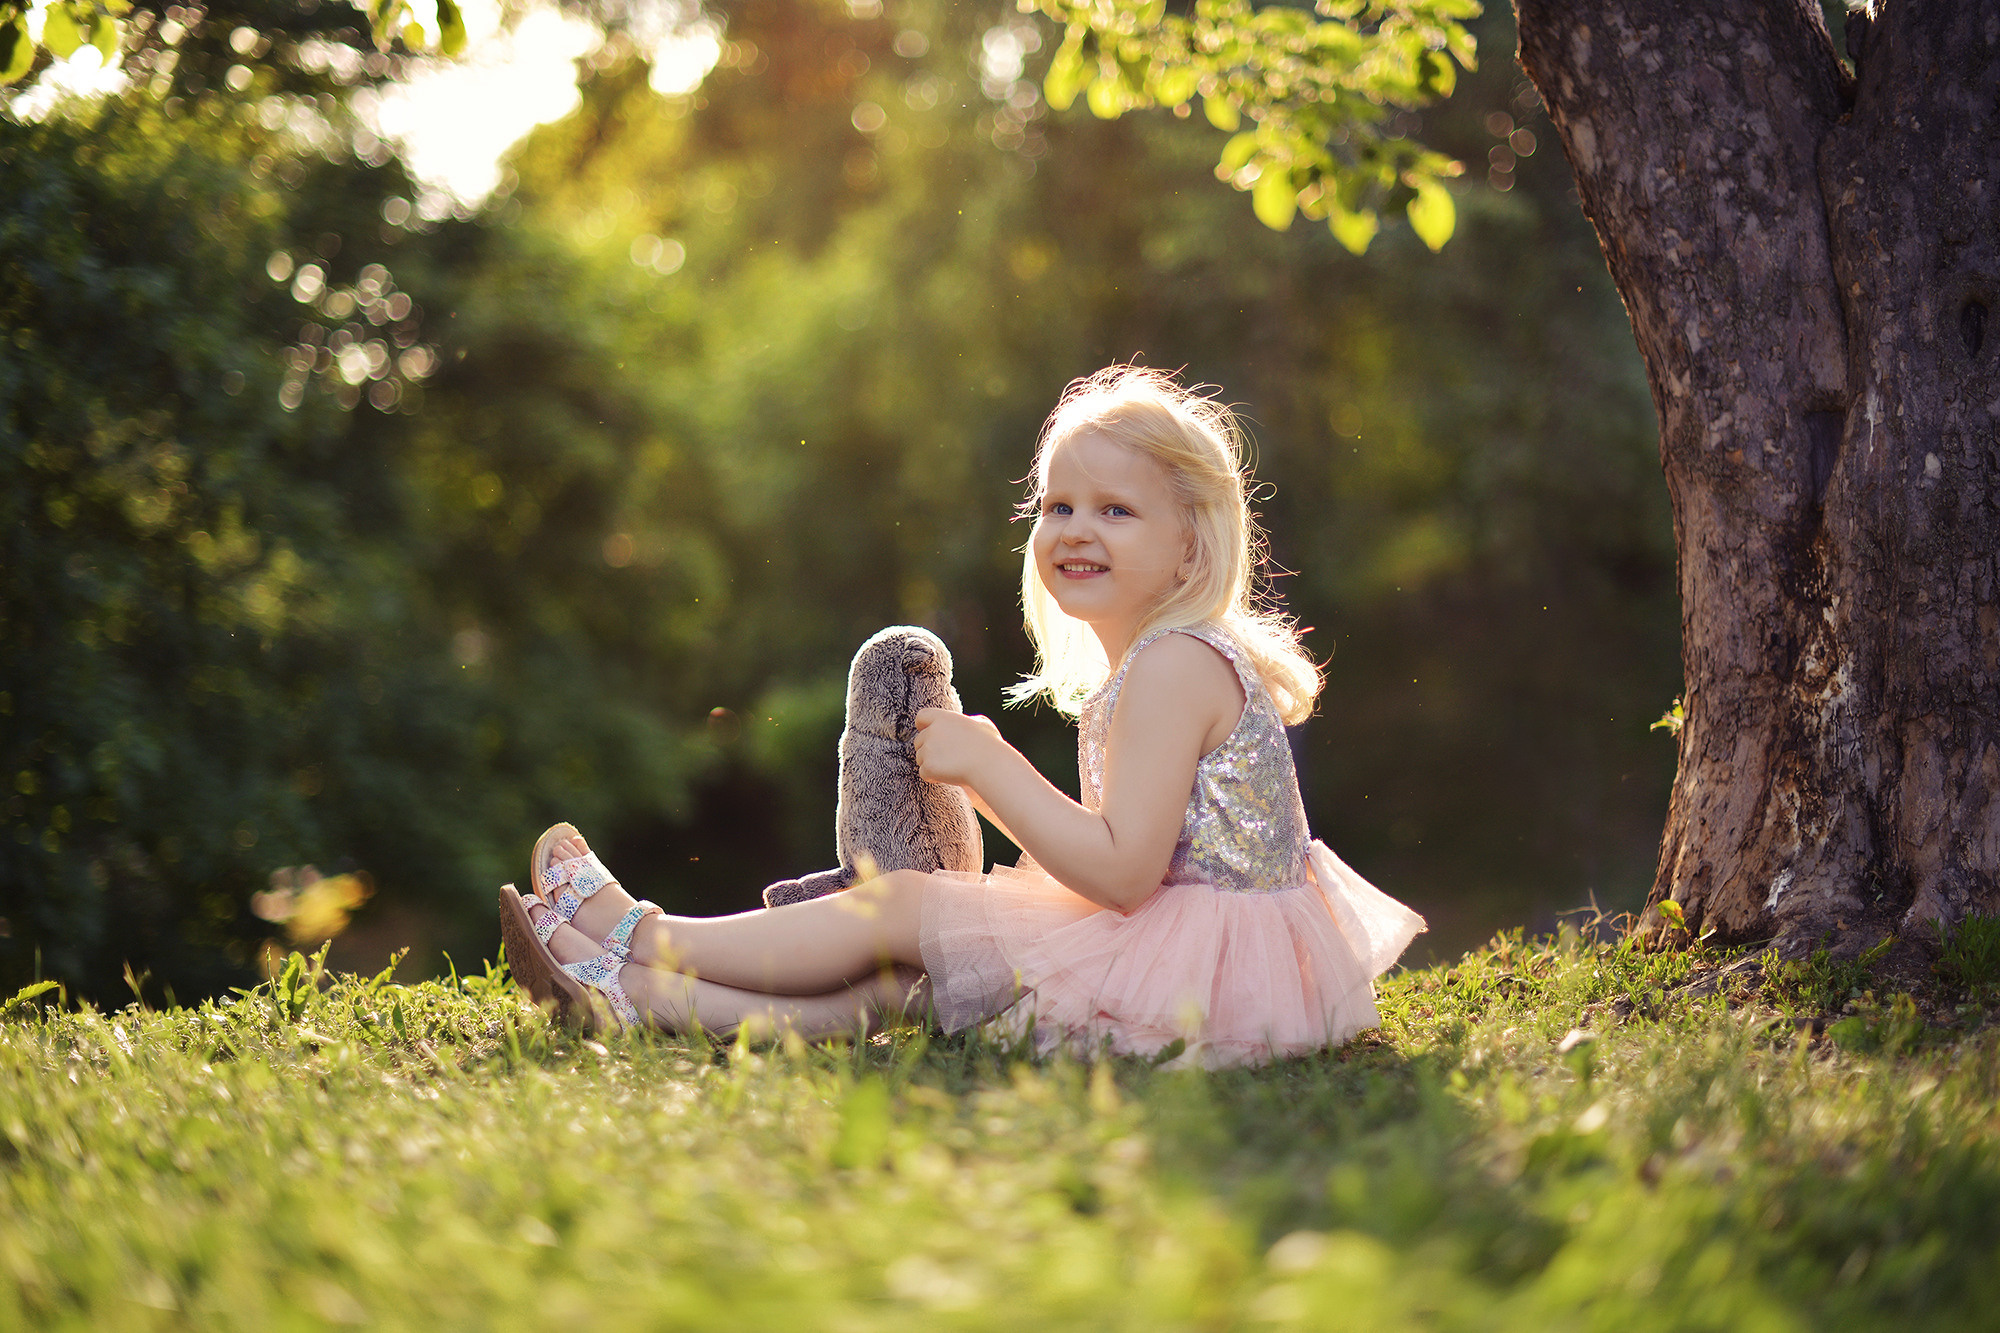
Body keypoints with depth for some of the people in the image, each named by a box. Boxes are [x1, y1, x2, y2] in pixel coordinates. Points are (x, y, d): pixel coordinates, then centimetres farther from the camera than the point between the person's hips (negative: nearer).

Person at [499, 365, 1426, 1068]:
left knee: (903, 904, -6)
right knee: (910, 962, 6)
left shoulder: (1175, 664, -17)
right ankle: (655, 998, 4)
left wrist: (988, 763, -17)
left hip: (1200, 975, -10)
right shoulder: (1149, 666, 16)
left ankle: (638, 936, 7)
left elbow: (1121, 870, -25)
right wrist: (985, 778, 8)